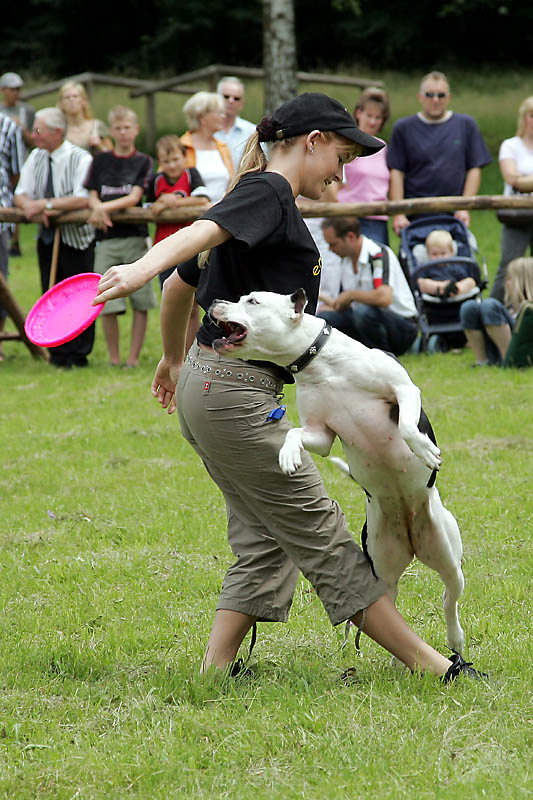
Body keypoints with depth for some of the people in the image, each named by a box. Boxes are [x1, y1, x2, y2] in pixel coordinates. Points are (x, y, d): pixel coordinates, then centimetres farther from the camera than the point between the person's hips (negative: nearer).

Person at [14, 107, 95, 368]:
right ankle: (58, 354, 15)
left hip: (76, 237, -6)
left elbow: (83, 200, -24)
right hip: (47, 236, 6)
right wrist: (30, 206, -22)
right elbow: (21, 194, 2)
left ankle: (78, 354, 5)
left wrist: (44, 204, -27)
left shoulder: (81, 159, -12)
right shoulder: (36, 157, 6)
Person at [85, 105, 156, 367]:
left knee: (141, 301, -3)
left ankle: (133, 357, 2)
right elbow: (92, 197, 9)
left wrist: (105, 207, -19)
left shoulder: (143, 162, 5)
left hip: (135, 235, -2)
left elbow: (134, 197, -6)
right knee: (106, 302, -4)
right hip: (106, 237, 2)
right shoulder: (100, 161, 13)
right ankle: (113, 357, 7)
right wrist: (98, 210, -14)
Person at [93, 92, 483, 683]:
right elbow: (201, 232, -29)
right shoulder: (268, 192, -9)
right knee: (323, 538, -4)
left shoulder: (260, 197, 20)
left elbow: (180, 286, 28)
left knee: (266, 543, 9)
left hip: (205, 383, 10)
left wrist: (172, 359, 42)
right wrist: (139, 270, -47)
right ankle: (432, 667, 0)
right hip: (235, 394, -10)